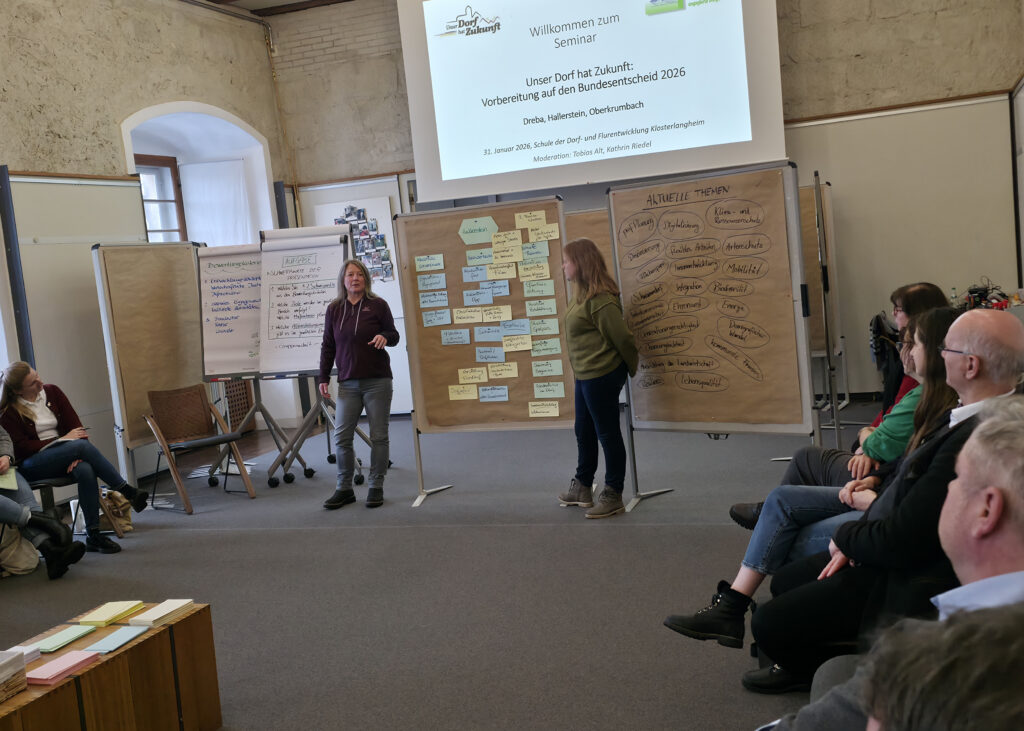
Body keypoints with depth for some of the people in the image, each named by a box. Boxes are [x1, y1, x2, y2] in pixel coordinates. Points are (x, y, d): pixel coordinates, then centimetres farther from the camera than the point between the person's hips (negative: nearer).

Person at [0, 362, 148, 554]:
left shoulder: (52, 391, 8)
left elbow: (75, 425, 4)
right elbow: (21, 447, -7)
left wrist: (77, 455, -14)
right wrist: (62, 439, -13)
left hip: (61, 456, 4)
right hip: (30, 465, -4)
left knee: (86, 470, -33)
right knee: (81, 445, -32)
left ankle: (93, 535, -30)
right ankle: (129, 492, -26)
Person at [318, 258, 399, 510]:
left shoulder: (378, 305, 2)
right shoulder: (334, 309, 10)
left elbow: (394, 335, 7)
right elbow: (328, 346, 13)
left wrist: (384, 337, -17)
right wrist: (323, 378, 7)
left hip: (377, 380, -2)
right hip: (348, 383, 3)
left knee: (378, 436, 2)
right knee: (341, 436, 0)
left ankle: (376, 488, 12)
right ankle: (344, 489, 11)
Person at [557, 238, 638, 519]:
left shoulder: (599, 299, -22)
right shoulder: (581, 295, 10)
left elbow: (621, 336, -17)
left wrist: (633, 367, -5)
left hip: (601, 377, -10)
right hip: (585, 376, 10)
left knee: (607, 434, 2)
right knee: (584, 432, 20)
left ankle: (613, 496, 15)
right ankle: (582, 488, 35)